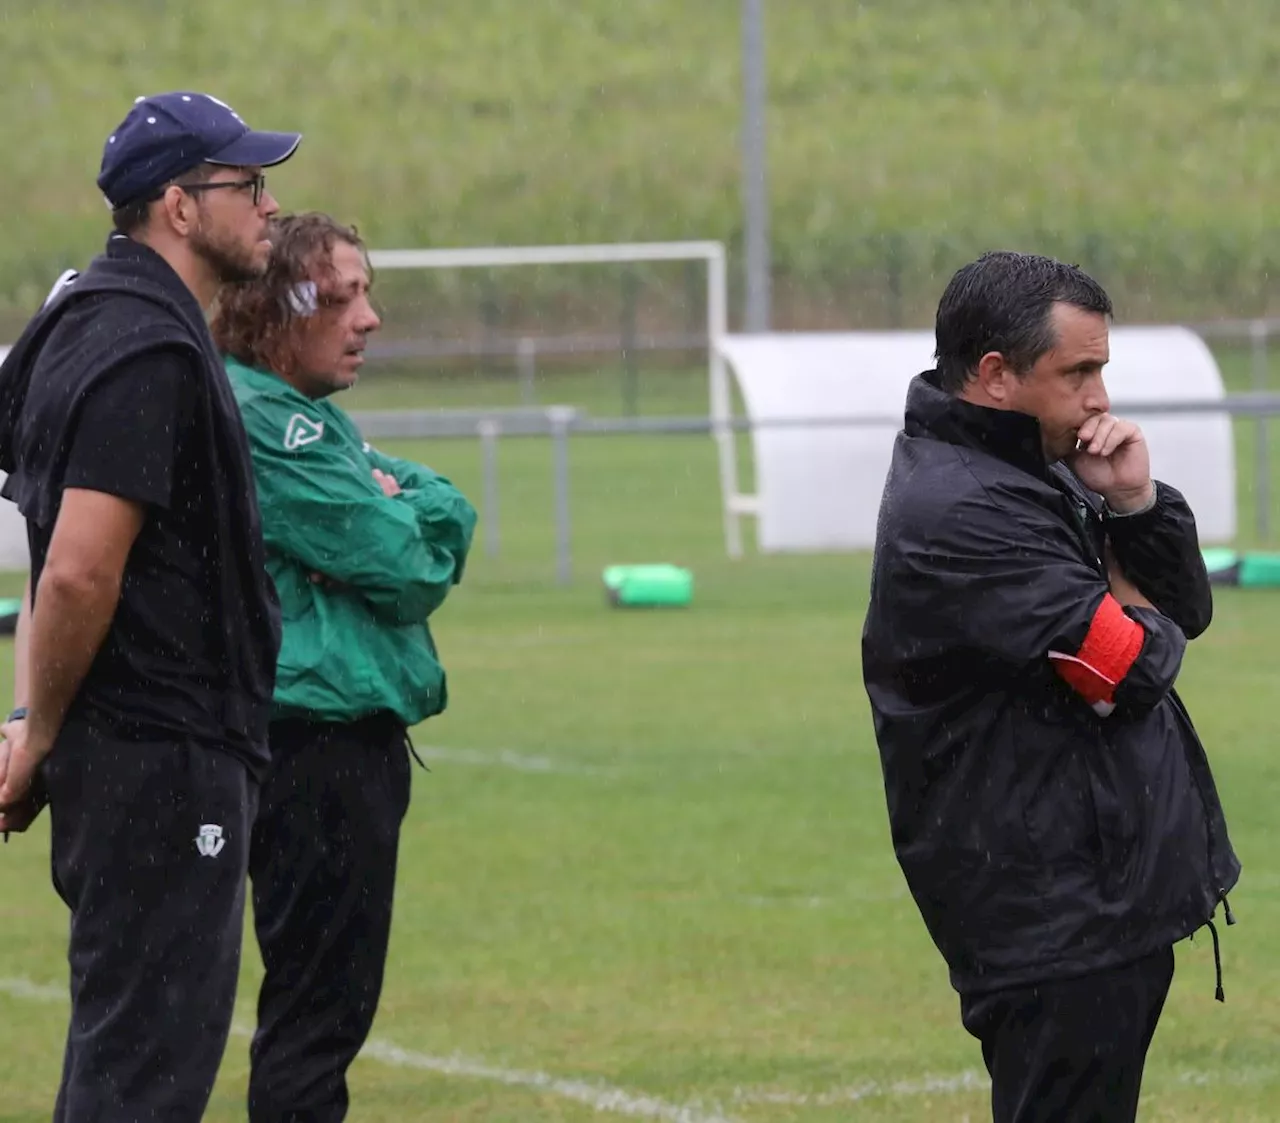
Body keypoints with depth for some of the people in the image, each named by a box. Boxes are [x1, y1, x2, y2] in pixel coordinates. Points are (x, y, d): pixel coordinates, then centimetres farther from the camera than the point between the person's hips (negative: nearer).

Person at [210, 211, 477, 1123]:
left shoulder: (311, 419, 18)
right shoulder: (259, 422, -16)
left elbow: (450, 518, 10)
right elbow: (407, 567, -18)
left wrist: (402, 505, -10)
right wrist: (407, 518, 3)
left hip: (354, 737, 11)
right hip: (315, 746, -11)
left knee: (331, 999, 16)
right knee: (319, 1006, -8)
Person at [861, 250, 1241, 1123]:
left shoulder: (1041, 470, 13)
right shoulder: (956, 511, -18)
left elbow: (1186, 611, 14)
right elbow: (1128, 664, -21)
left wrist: (1134, 504, -4)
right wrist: (1138, 612, 2)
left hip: (1111, 900, 10)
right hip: (1054, 914, -10)